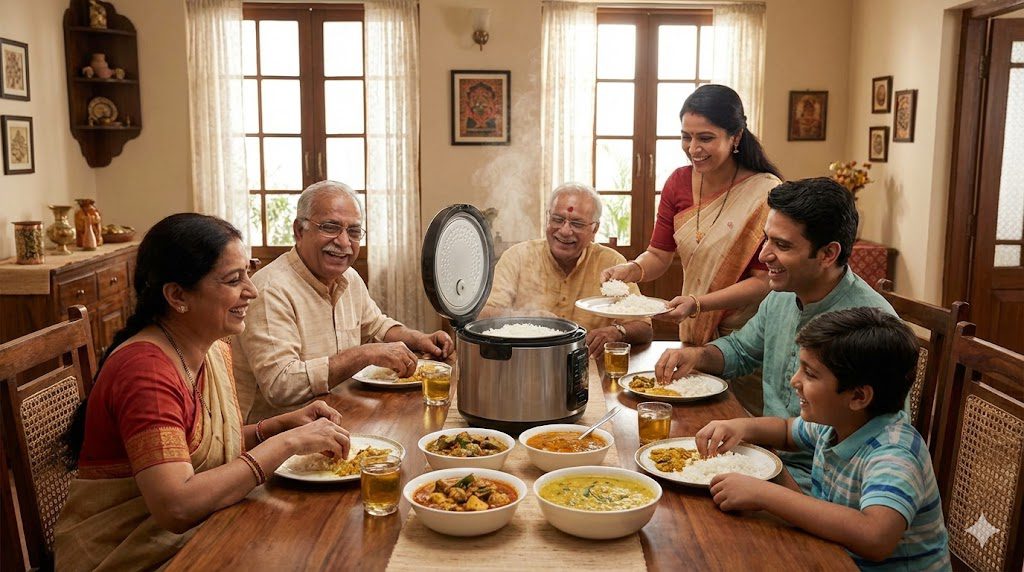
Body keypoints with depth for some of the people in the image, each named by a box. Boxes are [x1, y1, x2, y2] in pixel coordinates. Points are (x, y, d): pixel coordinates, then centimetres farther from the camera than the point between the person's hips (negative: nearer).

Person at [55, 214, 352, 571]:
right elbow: (176, 507, -31)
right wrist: (286, 442, -27)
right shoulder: (145, 368, -23)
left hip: (197, 536, 8)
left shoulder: (216, 351, 4)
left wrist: (286, 422, -4)